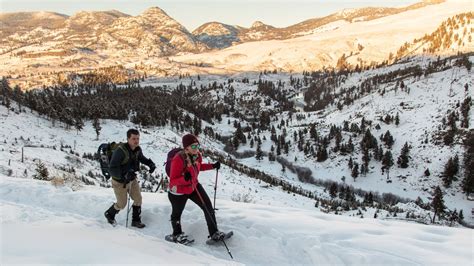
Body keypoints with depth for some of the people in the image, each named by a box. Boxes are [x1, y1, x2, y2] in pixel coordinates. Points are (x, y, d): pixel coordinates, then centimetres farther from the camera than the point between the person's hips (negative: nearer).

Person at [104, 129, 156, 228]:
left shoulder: (138, 149, -8)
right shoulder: (120, 151, -30)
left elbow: (141, 158, 15)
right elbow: (112, 168, -31)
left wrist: (150, 163, -4)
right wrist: (123, 177, -42)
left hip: (132, 179, 6)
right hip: (120, 181, -6)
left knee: (138, 199, 6)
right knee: (122, 204, 7)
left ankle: (136, 220, 24)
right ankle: (109, 214, 37)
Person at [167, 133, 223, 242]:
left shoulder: (197, 155, -13)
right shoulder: (178, 160, -34)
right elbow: (172, 181, -30)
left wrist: (213, 166, -3)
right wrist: (184, 178, -49)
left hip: (194, 187, 5)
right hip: (179, 191, -5)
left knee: (208, 207, -4)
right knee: (177, 213, 20)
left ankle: (214, 233, 11)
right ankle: (176, 234, 47)